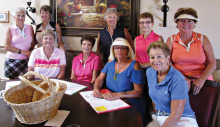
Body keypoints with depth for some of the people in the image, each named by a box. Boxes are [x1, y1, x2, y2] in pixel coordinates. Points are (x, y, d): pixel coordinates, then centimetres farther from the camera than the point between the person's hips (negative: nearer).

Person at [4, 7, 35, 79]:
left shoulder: (30, 28, 10)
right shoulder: (10, 29, 4)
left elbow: (32, 43, 16)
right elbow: (7, 47, -5)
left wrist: (30, 53, -5)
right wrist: (24, 52, -12)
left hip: (26, 60, 1)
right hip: (12, 60, -1)